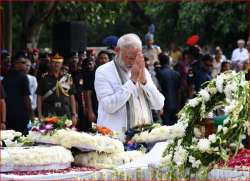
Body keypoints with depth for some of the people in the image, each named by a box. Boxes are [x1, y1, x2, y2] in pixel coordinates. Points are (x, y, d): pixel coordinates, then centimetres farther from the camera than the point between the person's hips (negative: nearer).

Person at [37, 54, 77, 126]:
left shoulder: (68, 77, 10)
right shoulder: (44, 78, 5)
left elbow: (72, 97, 11)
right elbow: (39, 97, 5)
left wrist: (74, 115, 5)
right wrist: (40, 115, -1)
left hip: (65, 113, 2)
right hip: (49, 113, -2)